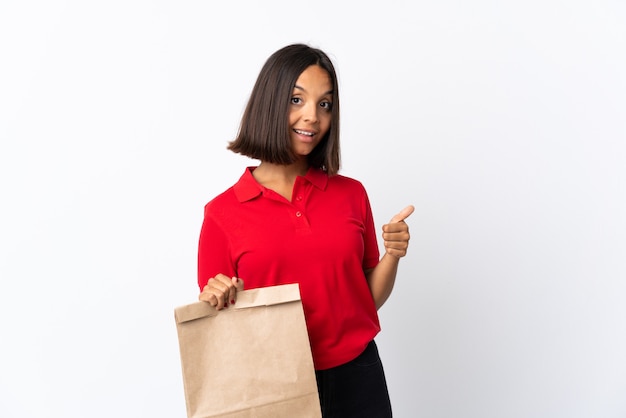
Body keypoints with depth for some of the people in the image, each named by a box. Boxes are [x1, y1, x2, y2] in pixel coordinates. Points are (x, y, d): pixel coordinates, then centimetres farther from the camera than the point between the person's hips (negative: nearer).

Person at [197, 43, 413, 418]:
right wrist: (217, 301, -21)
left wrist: (392, 255, -11)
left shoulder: (351, 193, -1)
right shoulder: (223, 213, -8)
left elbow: (368, 300, 5)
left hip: (357, 377, 2)